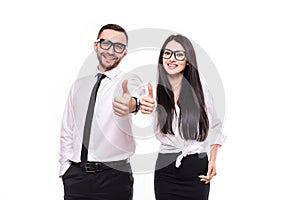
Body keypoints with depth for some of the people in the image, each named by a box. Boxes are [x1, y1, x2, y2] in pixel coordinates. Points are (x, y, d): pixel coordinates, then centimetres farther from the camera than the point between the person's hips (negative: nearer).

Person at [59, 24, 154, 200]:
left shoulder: (130, 82, -3)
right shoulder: (79, 86, 12)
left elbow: (138, 97, -27)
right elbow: (67, 131, 15)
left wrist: (133, 105, -50)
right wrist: (65, 167, 5)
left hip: (114, 177, -3)